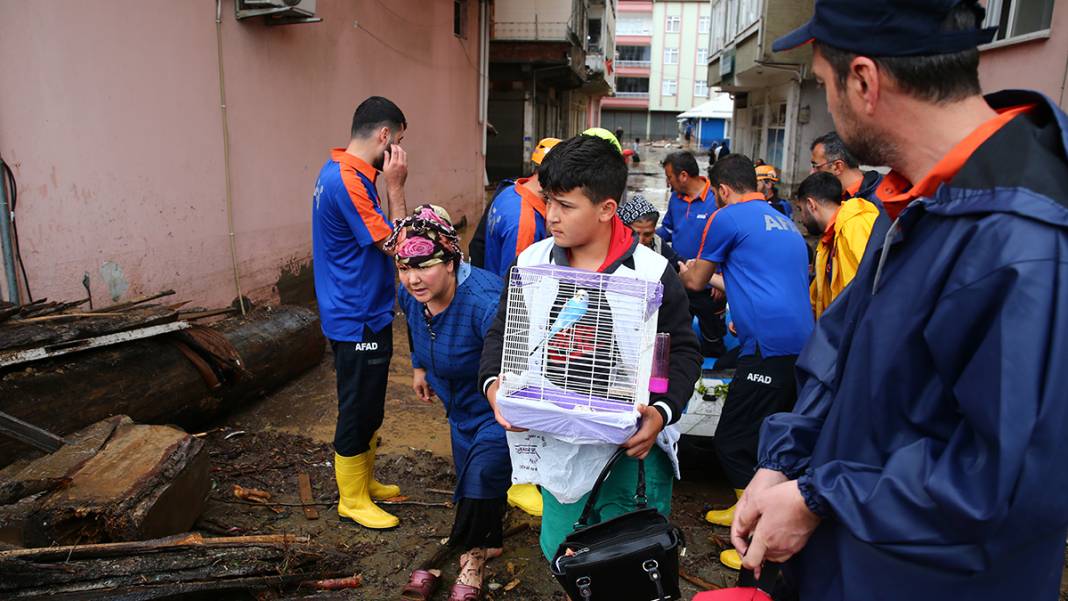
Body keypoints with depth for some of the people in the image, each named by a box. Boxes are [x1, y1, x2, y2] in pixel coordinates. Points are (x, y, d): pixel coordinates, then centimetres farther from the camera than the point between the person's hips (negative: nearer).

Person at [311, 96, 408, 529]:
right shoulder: (349, 181, -23)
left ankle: (364, 480, 38)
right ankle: (353, 500, 21)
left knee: (368, 407, 21)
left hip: (362, 314, 10)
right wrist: (396, 187, -18)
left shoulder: (339, 172, 10)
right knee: (358, 409, 4)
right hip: (358, 320, -10)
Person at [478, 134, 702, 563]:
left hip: (633, 445, -3)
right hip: (557, 442, 3)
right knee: (560, 555, 19)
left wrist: (664, 410, -20)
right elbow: (501, 334, 5)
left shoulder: (652, 273, -12)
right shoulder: (531, 263, -3)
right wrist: (493, 383, -14)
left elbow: (684, 350, -3)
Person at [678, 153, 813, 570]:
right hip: (802, 344, 9)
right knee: (762, 436, 21)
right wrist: (723, 281, 48)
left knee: (732, 443, -1)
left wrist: (683, 269, 31)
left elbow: (695, 282, 9)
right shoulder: (785, 223, 22)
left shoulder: (727, 218, -2)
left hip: (770, 345, -9)